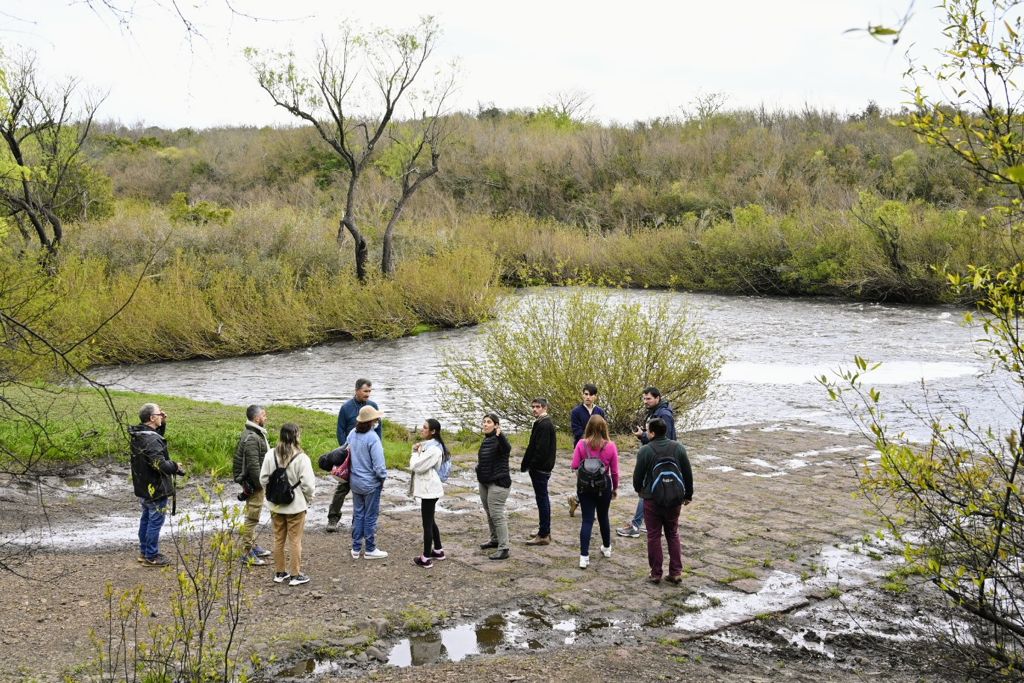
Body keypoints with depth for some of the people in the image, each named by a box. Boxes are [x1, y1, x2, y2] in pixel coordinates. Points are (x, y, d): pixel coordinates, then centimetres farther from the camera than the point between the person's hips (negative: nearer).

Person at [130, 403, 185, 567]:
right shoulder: (151, 441, -26)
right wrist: (175, 467, -14)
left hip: (142, 488, 10)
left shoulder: (138, 435, 4)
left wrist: (163, 424, 8)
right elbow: (160, 464, -31)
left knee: (146, 518, 21)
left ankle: (144, 552, 32)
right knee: (156, 521, 1)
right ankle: (151, 557, 8)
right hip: (156, 489, -10)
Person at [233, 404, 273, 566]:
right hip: (254, 485, -11)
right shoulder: (251, 438, -22)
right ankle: (247, 553, 0)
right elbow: (253, 465, -25)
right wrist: (261, 484, -21)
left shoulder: (255, 434, 12)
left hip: (254, 483, 11)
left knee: (253, 517, 21)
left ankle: (252, 545, 33)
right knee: (252, 517, -5)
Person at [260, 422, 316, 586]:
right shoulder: (301, 458, -19)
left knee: (279, 539, 17)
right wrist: (308, 499, 1)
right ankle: (295, 575, 14)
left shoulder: (270, 454, -6)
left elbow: (263, 479, -1)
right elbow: (308, 484, -18)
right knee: (295, 541, 7)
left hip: (276, 505, 4)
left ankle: (279, 573, 26)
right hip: (296, 506, -4)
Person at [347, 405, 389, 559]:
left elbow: (347, 456, 8)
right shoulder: (373, 438, -23)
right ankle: (370, 550, 18)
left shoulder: (352, 434, -3)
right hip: (371, 483, -6)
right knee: (370, 517, 7)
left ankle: (356, 549, 24)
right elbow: (379, 464, -21)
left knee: (357, 514, 16)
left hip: (355, 481, 6)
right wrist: (383, 477, -4)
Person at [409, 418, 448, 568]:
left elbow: (417, 466, -22)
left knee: (427, 523, -4)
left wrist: (417, 453, -7)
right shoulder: (427, 445, 12)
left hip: (429, 489, -11)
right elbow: (414, 465, 15)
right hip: (427, 488, 11)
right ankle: (438, 551, 31)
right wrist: (415, 451, 0)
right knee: (430, 521, 20)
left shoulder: (433, 449, -21)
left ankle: (426, 558, 1)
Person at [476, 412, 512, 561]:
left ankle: (503, 549, -10)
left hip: (498, 483, -9)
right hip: (484, 482, 9)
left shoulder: (500, 439, -16)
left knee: (497, 514, -12)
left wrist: (499, 435, -55)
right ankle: (495, 540, 34)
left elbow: (507, 449, -39)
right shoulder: (486, 440, 11)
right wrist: (479, 473, 24)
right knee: (489, 513, 18)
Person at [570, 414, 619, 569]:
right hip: (604, 485, 1)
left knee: (587, 520, 2)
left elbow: (574, 466, -9)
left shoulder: (581, 444, -11)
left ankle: (584, 557, -7)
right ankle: (606, 548, 41)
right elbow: (614, 471, -3)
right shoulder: (610, 446, -10)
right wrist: (615, 487, 12)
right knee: (603, 517, 21)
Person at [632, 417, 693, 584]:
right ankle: (676, 572, 14)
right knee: (673, 534, 16)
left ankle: (656, 573, 11)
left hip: (652, 500, -3)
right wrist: (688, 495, 16)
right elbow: (688, 473, 3)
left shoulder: (645, 451, -14)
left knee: (654, 536, 8)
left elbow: (638, 475, -7)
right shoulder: (678, 447, -3)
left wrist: (639, 489, 16)